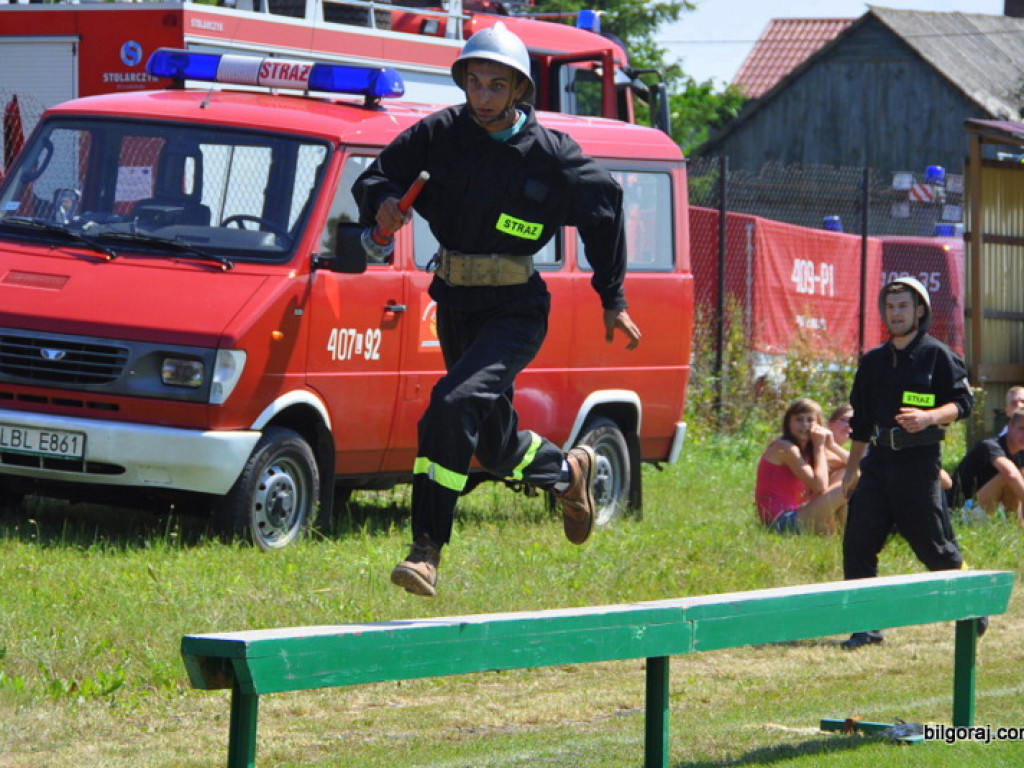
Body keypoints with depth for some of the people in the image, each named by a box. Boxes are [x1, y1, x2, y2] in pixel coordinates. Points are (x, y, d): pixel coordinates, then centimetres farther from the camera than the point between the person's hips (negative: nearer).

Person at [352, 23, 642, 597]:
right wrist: (382, 201, -22)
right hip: (455, 307, 5)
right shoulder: (440, 134, -6)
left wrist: (613, 300, 8)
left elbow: (605, 207, 4)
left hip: (516, 312, -5)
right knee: (496, 447, 17)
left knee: (454, 405, -28)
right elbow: (377, 175, 3)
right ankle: (570, 472, 50)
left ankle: (428, 549, -26)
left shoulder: (550, 154, -11)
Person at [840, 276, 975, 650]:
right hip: (878, 460, 5)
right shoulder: (873, 361, 15)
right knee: (857, 542, -3)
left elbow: (962, 402, -5)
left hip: (919, 461, -5)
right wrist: (853, 468, 20)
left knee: (934, 545, -2)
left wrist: (929, 416, -23)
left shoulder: (937, 355, -2)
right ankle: (867, 625, 4)